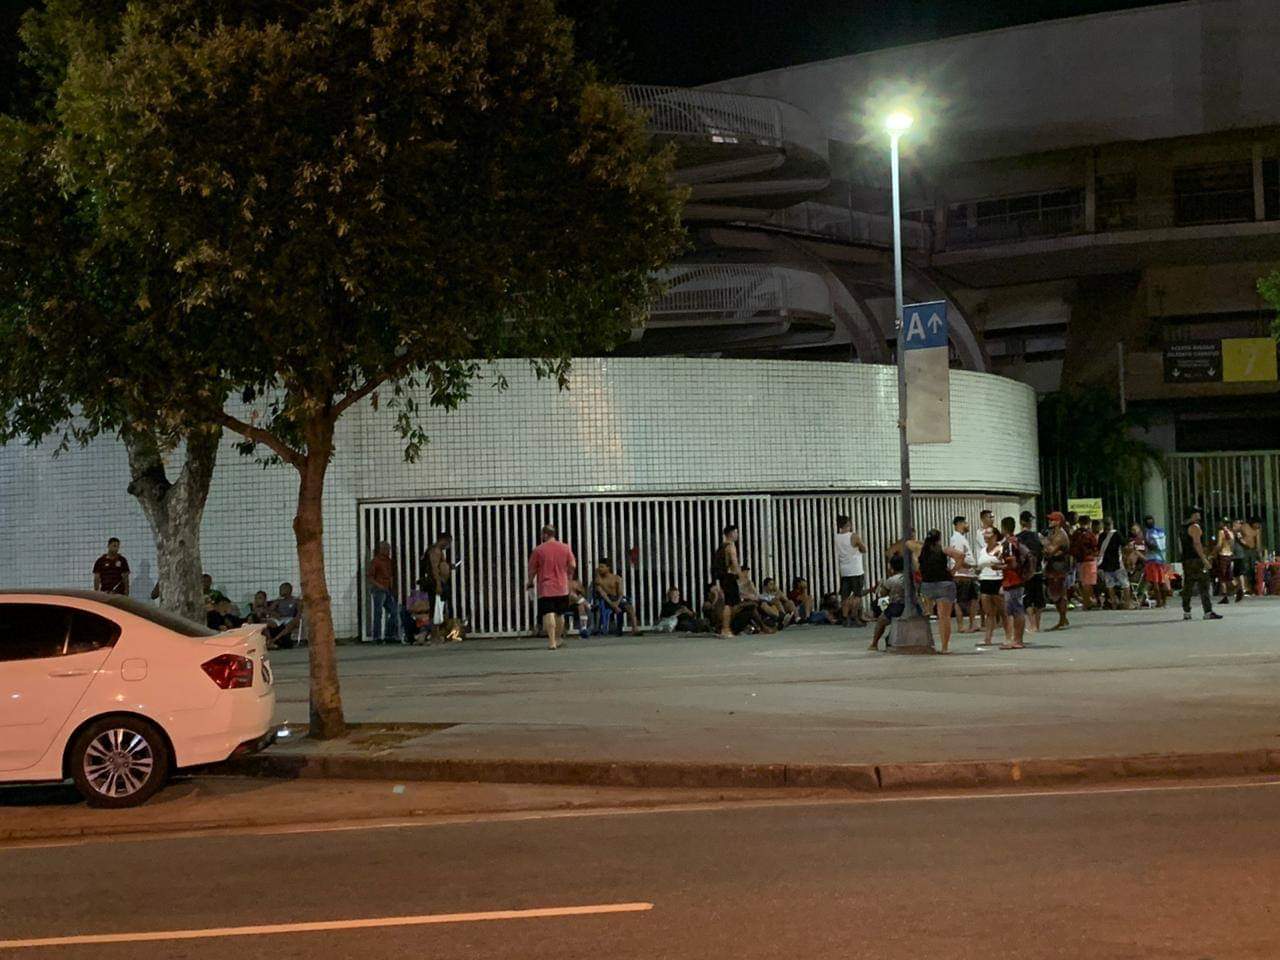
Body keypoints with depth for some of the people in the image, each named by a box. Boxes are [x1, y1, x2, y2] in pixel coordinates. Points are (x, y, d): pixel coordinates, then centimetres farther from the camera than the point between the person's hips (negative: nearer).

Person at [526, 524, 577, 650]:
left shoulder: (538, 550, -6)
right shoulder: (565, 548, 4)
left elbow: (532, 569, -2)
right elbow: (573, 565, 1)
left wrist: (530, 583, 13)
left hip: (545, 589, -4)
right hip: (562, 588, 4)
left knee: (548, 614, -9)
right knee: (559, 614, 18)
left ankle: (551, 642, -20)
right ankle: (557, 639, 29)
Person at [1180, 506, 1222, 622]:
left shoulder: (1184, 527, 17)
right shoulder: (1195, 527, -11)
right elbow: (1197, 544, -19)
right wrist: (1204, 559, -20)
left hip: (1186, 560, 9)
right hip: (1196, 560, -9)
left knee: (1187, 586, 11)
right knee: (1204, 586, -8)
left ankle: (1186, 612, 14)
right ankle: (1208, 612, -13)